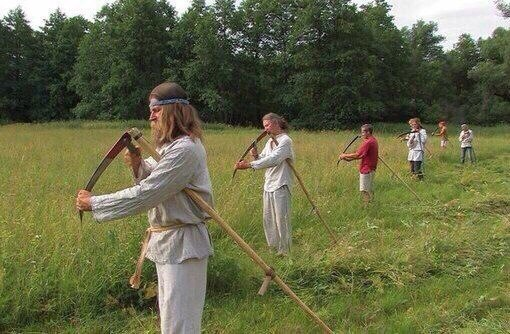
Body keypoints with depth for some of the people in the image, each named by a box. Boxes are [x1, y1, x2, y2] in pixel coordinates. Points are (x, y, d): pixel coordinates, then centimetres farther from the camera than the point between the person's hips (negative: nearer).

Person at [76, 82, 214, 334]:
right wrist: (138, 164, -5)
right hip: (167, 239, 10)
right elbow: (155, 179, 16)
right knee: (169, 313, 23)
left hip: (182, 244, -10)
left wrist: (94, 203, -17)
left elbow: (145, 194, -25)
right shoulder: (174, 144, 11)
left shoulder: (184, 150, -23)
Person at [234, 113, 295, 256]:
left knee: (281, 220, -5)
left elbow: (272, 159, -24)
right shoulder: (270, 141, 17)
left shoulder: (285, 141, -12)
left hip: (280, 186, -9)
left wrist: (249, 165, -28)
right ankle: (272, 248, 26)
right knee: (268, 220, 14)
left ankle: (284, 252, 6)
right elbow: (263, 160, 16)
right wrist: (255, 155, -7)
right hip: (268, 186, 9)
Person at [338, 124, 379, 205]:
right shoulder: (374, 140, 11)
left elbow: (357, 155, -22)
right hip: (371, 169, 10)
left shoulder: (368, 142, -20)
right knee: (370, 190, 18)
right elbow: (362, 155, 11)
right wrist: (349, 159, 6)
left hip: (366, 170, -10)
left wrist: (345, 155, -9)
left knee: (365, 191, -4)